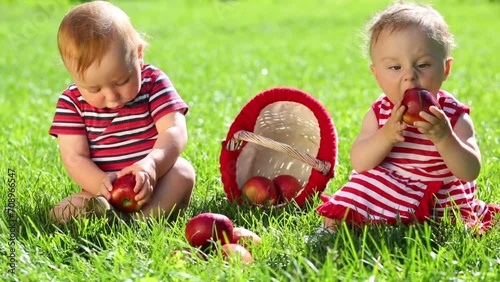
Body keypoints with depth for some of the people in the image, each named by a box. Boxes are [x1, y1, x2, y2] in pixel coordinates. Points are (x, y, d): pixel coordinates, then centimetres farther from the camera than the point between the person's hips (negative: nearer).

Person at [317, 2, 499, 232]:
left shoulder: (454, 116, -13)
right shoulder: (379, 113, -7)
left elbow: (470, 172, -21)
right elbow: (359, 163, -15)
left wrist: (444, 138, -39)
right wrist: (386, 135, -33)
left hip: (443, 201, 1)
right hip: (384, 194, -1)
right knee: (335, 220, -20)